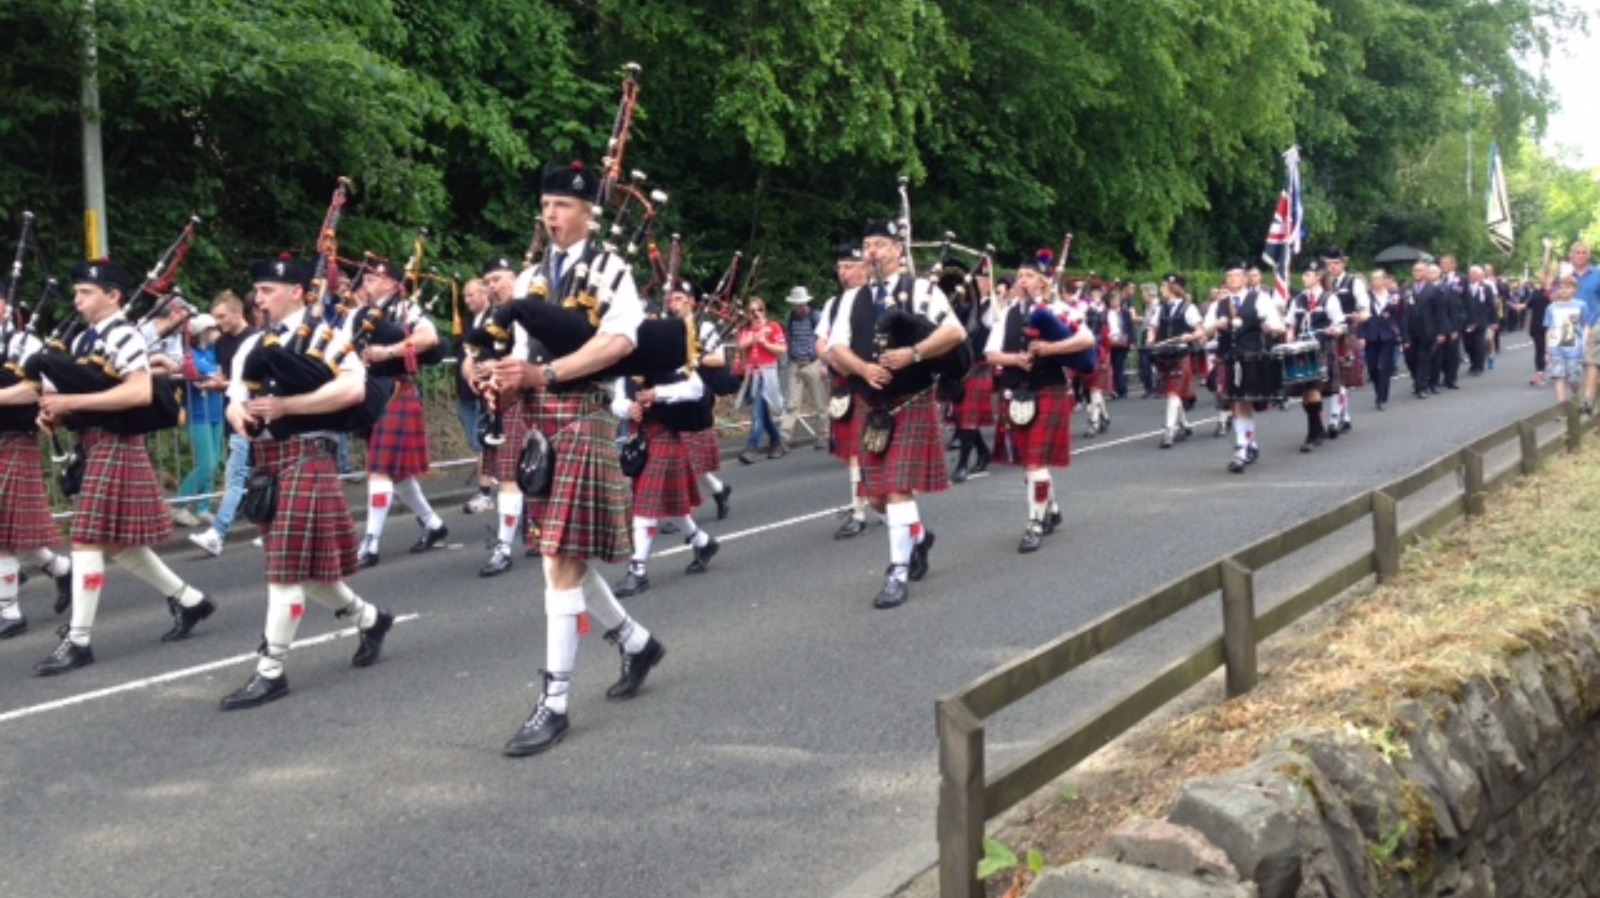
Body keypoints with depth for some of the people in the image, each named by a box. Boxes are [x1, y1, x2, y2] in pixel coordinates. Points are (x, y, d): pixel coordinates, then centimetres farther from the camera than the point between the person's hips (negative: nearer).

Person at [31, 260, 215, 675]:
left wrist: (72, 402, -24)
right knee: (117, 542, 15)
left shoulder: (123, 336, -14)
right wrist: (56, 412, 1)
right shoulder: (82, 340, 15)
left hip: (116, 444, -10)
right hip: (92, 445, 10)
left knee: (87, 539, -9)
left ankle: (78, 641, -4)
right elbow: (75, 392, 25)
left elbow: (141, 393, -25)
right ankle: (189, 600, 28)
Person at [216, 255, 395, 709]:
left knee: (288, 567, -9)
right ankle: (370, 618, 36)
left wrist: (284, 405, -21)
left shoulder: (325, 334, -6)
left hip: (306, 456, -8)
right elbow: (234, 401, 16)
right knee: (302, 566, 14)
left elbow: (353, 388, -20)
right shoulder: (252, 345, 16)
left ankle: (270, 672, -3)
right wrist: (240, 418, -10)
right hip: (265, 460, 8)